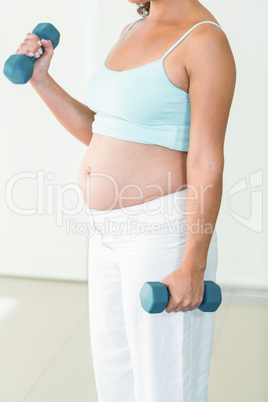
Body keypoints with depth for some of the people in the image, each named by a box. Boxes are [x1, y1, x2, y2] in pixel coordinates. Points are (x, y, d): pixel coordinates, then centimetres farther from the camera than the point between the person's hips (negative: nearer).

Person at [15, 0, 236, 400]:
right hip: (113, 233, 9)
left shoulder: (206, 41, -14)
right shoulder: (133, 32, 12)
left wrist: (193, 268, -19)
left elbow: (207, 163, -18)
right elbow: (97, 133, 15)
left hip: (162, 233, -9)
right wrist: (40, 79, 7)